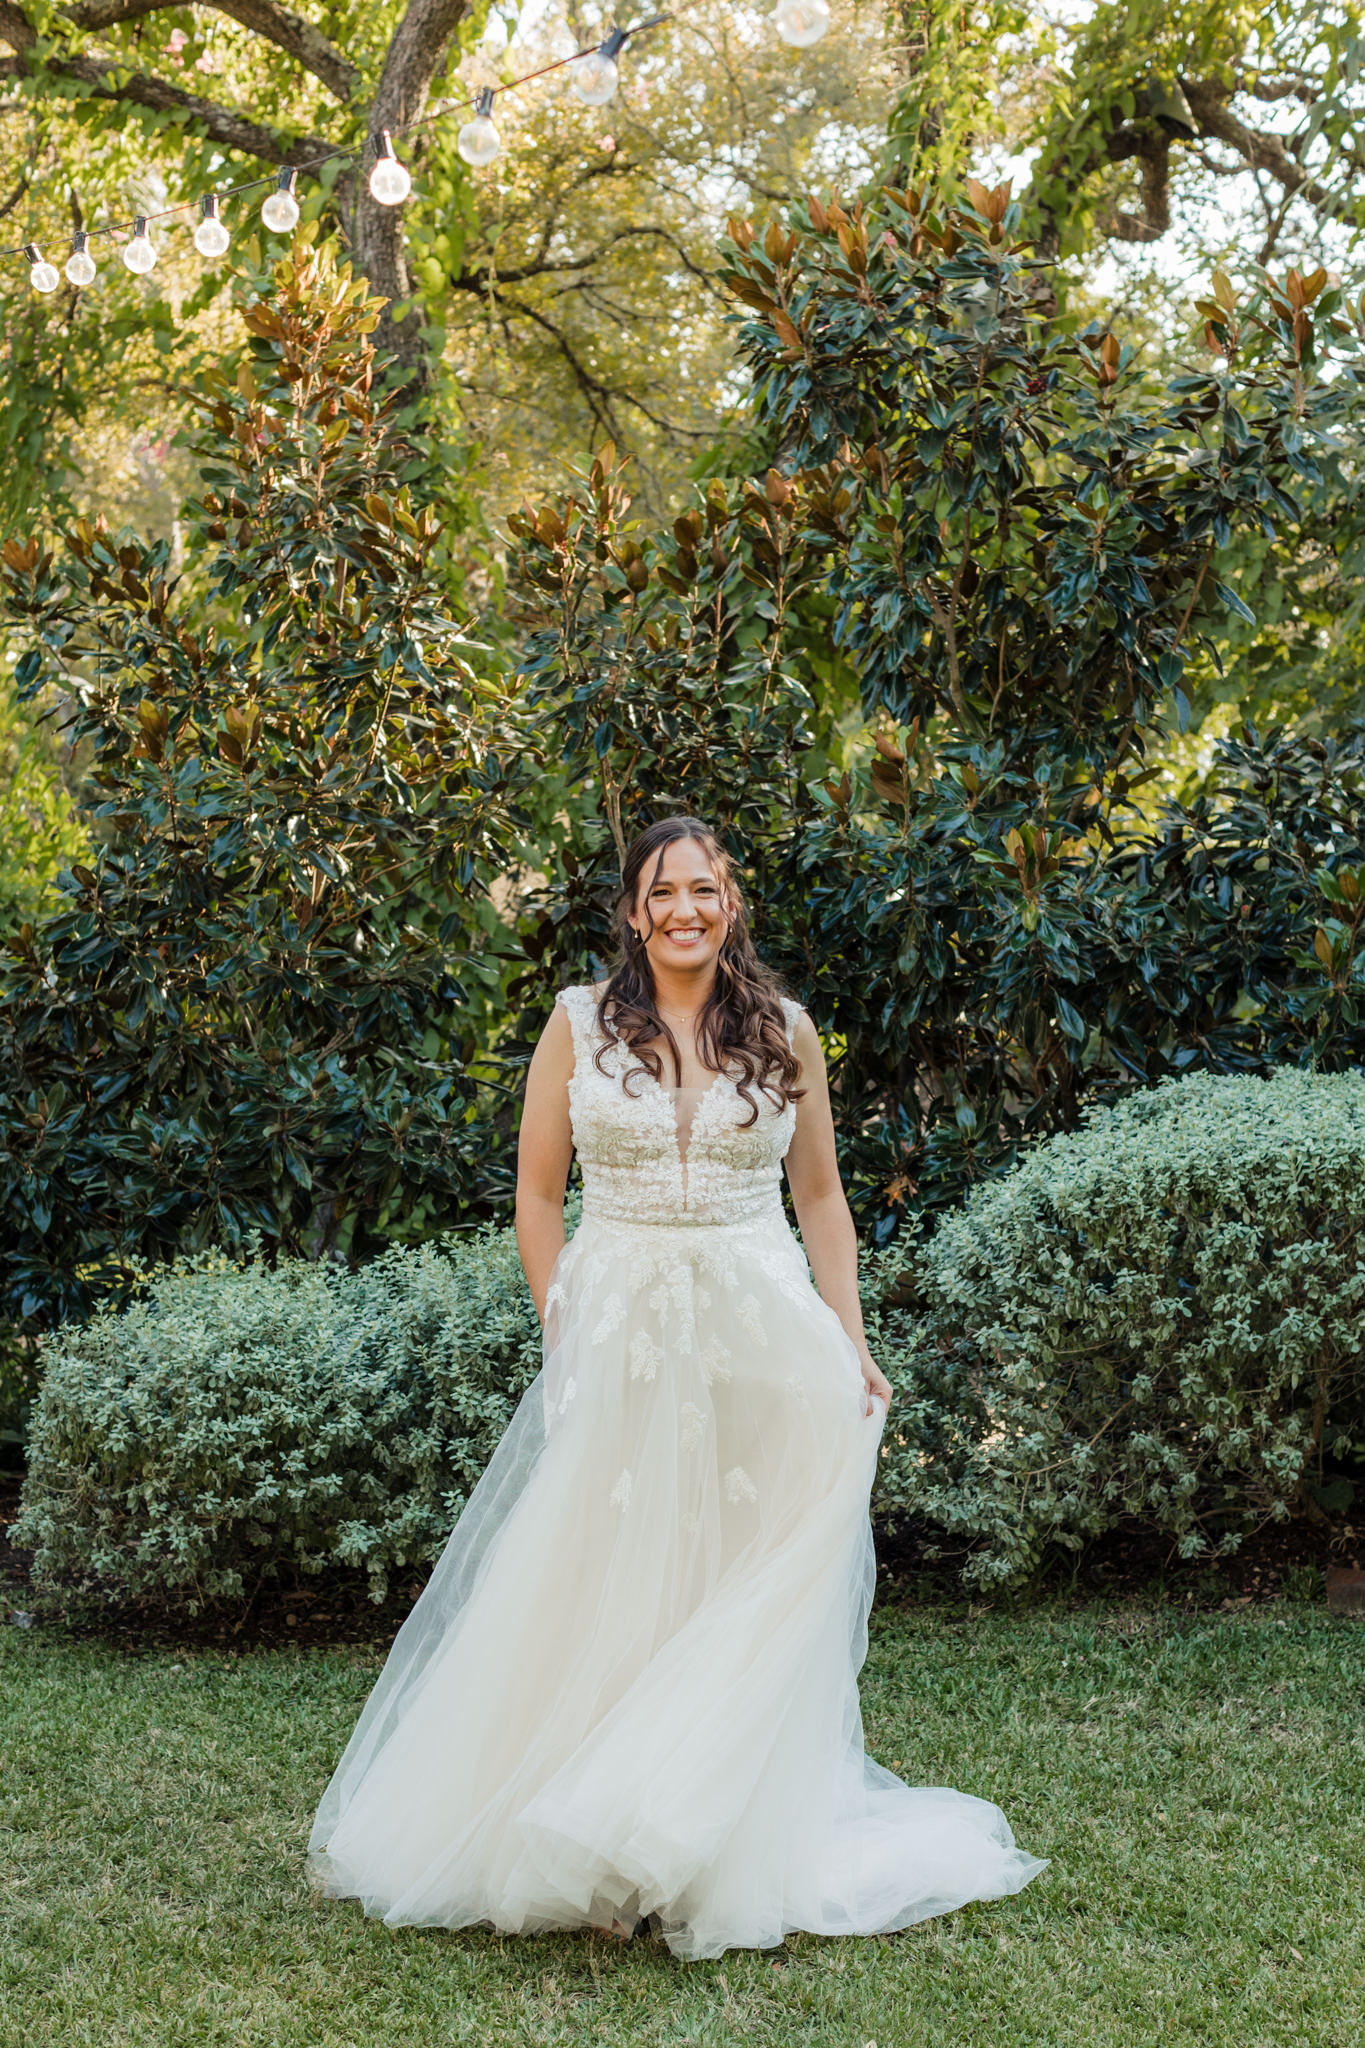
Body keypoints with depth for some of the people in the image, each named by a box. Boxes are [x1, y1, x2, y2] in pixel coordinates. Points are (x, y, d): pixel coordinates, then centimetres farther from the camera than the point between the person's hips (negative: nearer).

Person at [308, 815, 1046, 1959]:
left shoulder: (785, 1031, 6)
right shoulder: (581, 1024, 3)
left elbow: (820, 1194, 11)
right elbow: (538, 1189, 6)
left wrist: (850, 1342, 5)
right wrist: (564, 1328, -1)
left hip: (763, 1334, 1)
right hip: (617, 1334, -1)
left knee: (751, 1591, 4)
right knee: (598, 1583, 2)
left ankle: (747, 1845, 17)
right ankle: (585, 1834, 16)